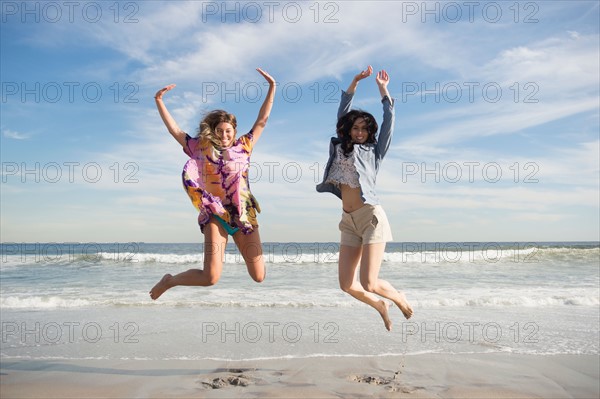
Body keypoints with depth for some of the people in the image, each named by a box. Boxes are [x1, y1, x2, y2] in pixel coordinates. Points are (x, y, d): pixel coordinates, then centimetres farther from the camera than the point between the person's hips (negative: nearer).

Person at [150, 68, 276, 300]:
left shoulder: (243, 147, 10)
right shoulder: (201, 148, 8)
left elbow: (261, 121, 13)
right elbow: (175, 131, 12)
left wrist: (272, 87, 11)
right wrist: (159, 102, 9)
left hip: (244, 215, 2)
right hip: (215, 215, -2)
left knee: (259, 277, 2)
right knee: (211, 278, -15)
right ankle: (169, 281, 14)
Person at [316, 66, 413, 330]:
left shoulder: (374, 151, 7)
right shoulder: (340, 147, 16)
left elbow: (389, 121, 5)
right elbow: (342, 112, 19)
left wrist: (383, 90, 9)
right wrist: (355, 82, 16)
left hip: (371, 216, -4)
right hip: (349, 221, 4)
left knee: (369, 284, -12)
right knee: (347, 285, -2)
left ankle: (400, 298, 21)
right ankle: (381, 306, 27)